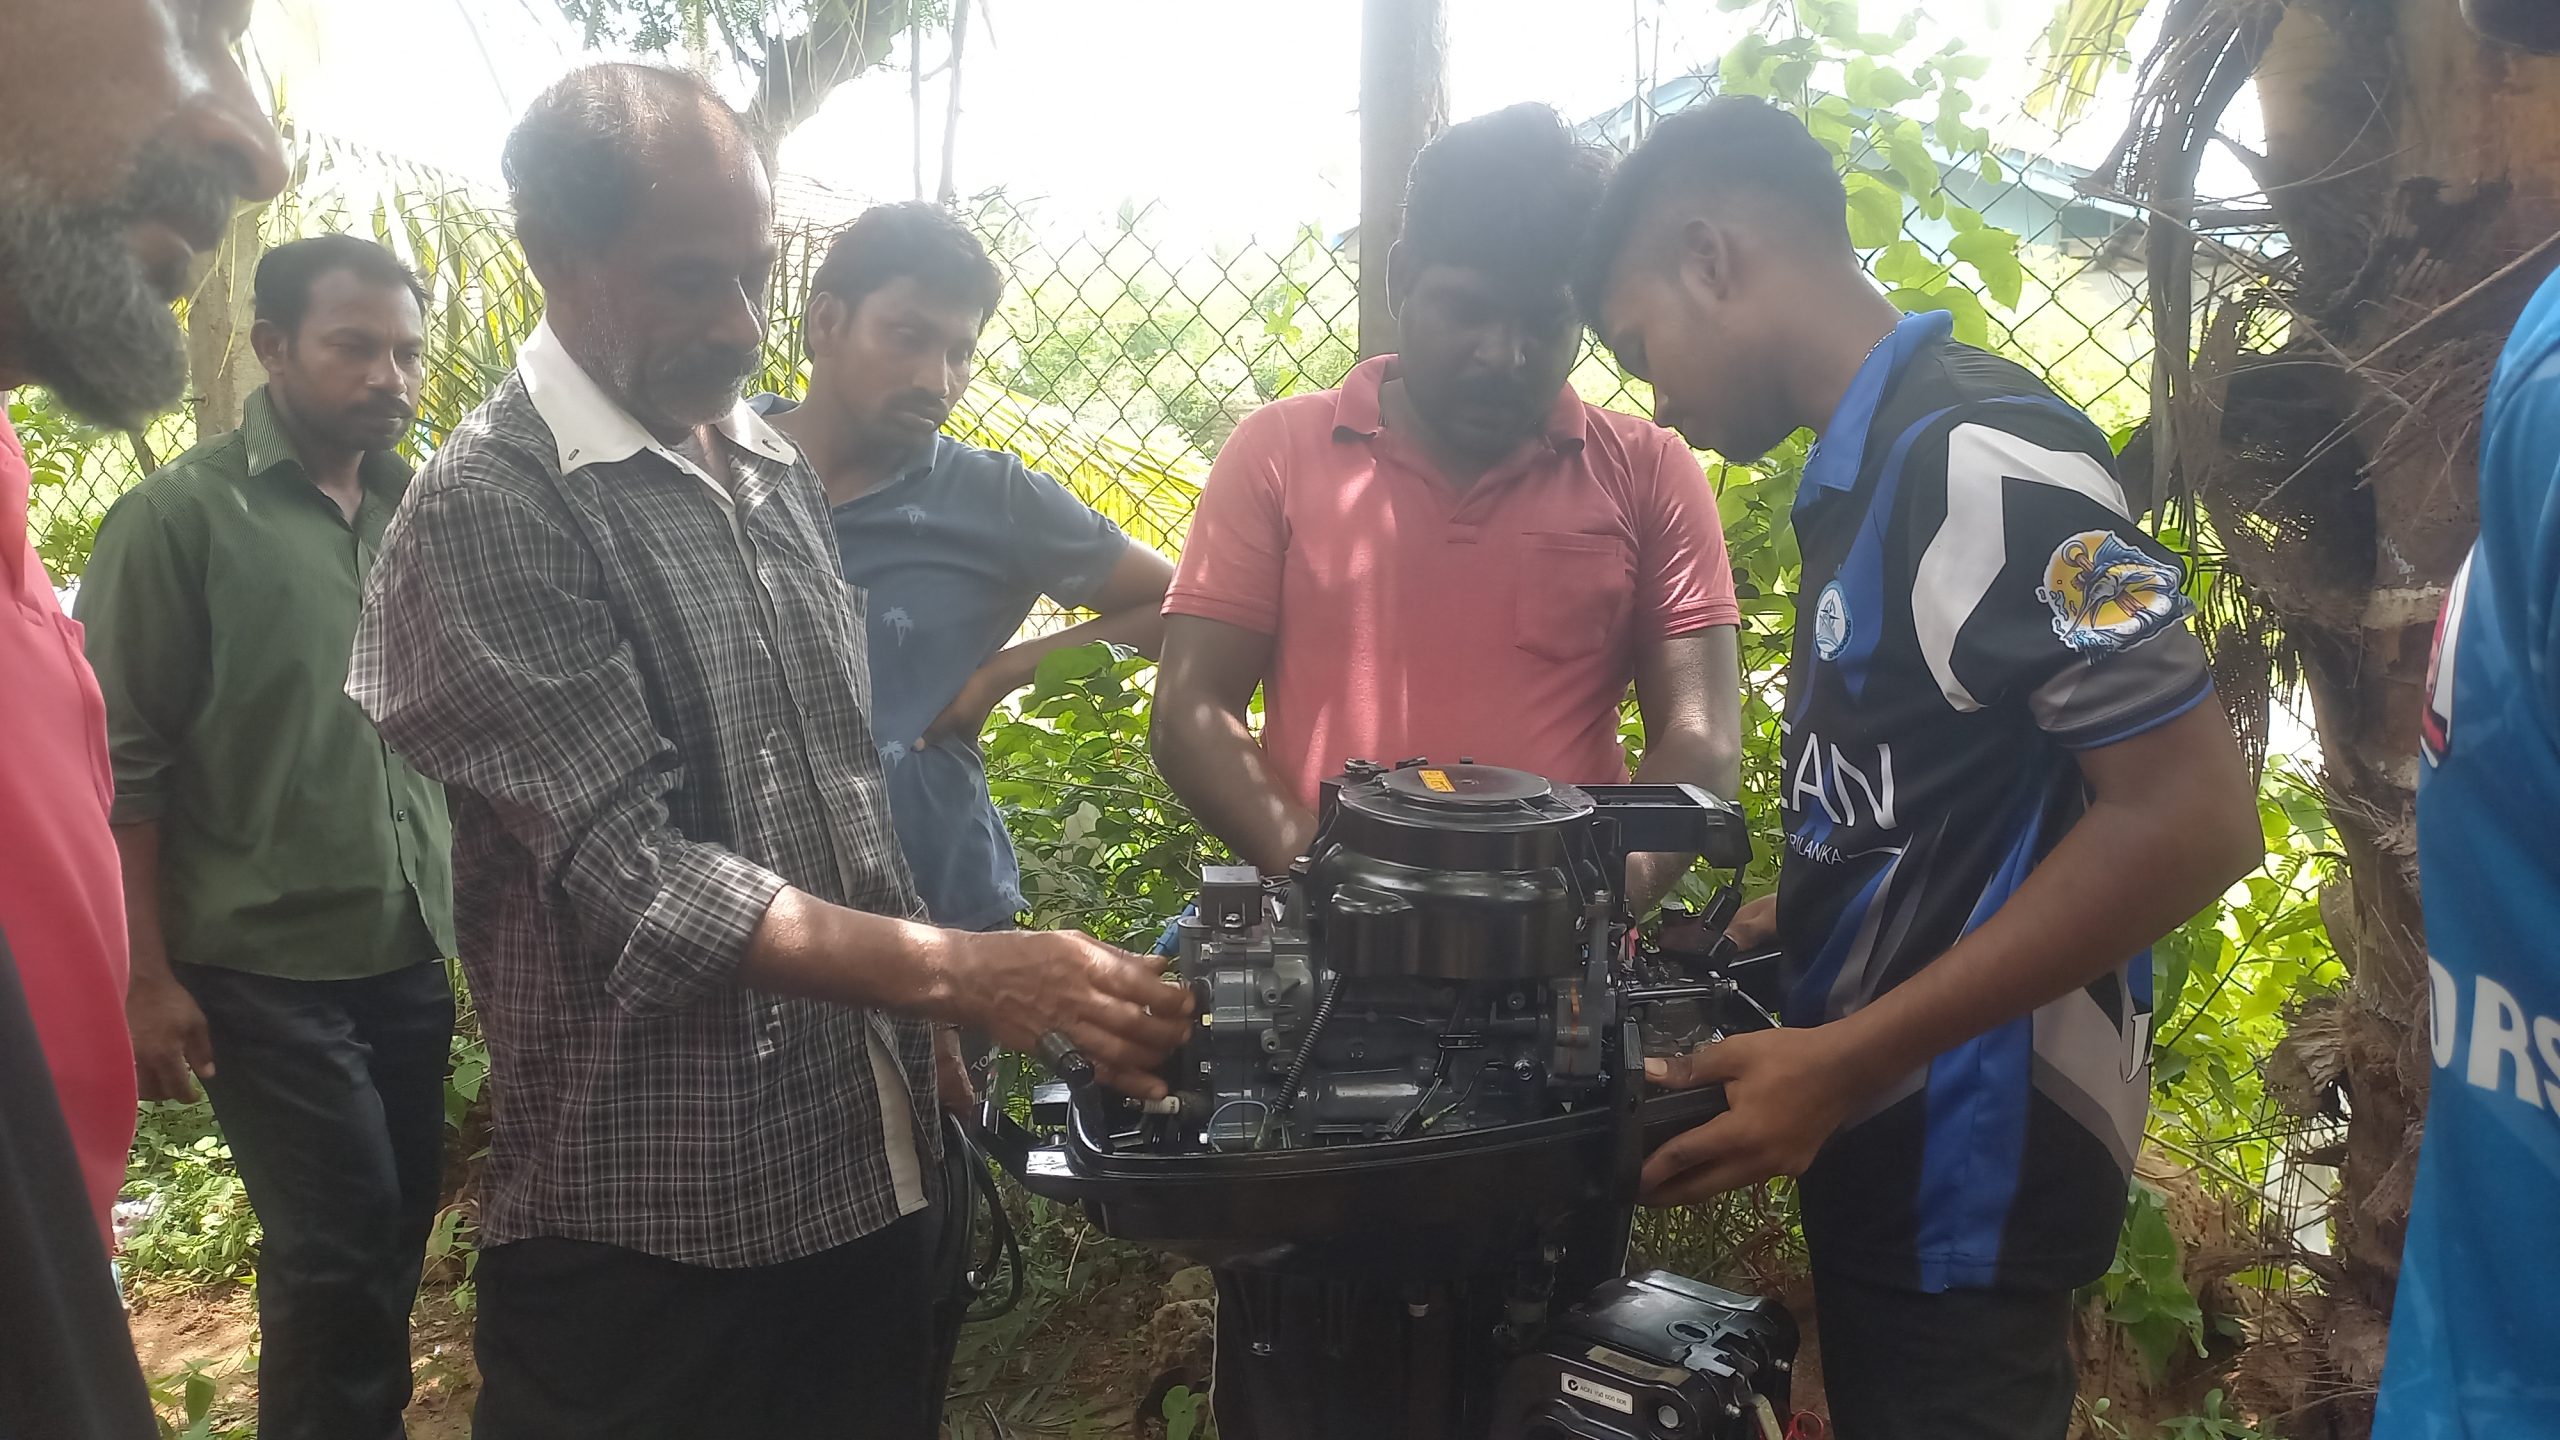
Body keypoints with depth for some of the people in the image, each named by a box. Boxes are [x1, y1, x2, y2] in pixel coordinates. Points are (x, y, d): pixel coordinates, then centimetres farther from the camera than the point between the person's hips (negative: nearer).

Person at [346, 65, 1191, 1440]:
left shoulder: (773, 468, 9)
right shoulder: (488, 511, -14)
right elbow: (633, 879, -21)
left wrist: (923, 1038, 14)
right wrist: (958, 974, -26)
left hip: (867, 1165, 7)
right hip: (656, 1230, -7)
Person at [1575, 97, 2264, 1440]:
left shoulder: (1977, 454, -19)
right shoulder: (1870, 467, 9)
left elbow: (2190, 817, -24)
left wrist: (1841, 1061, -23)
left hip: (1971, 1158, -9)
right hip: (1887, 1137, 9)